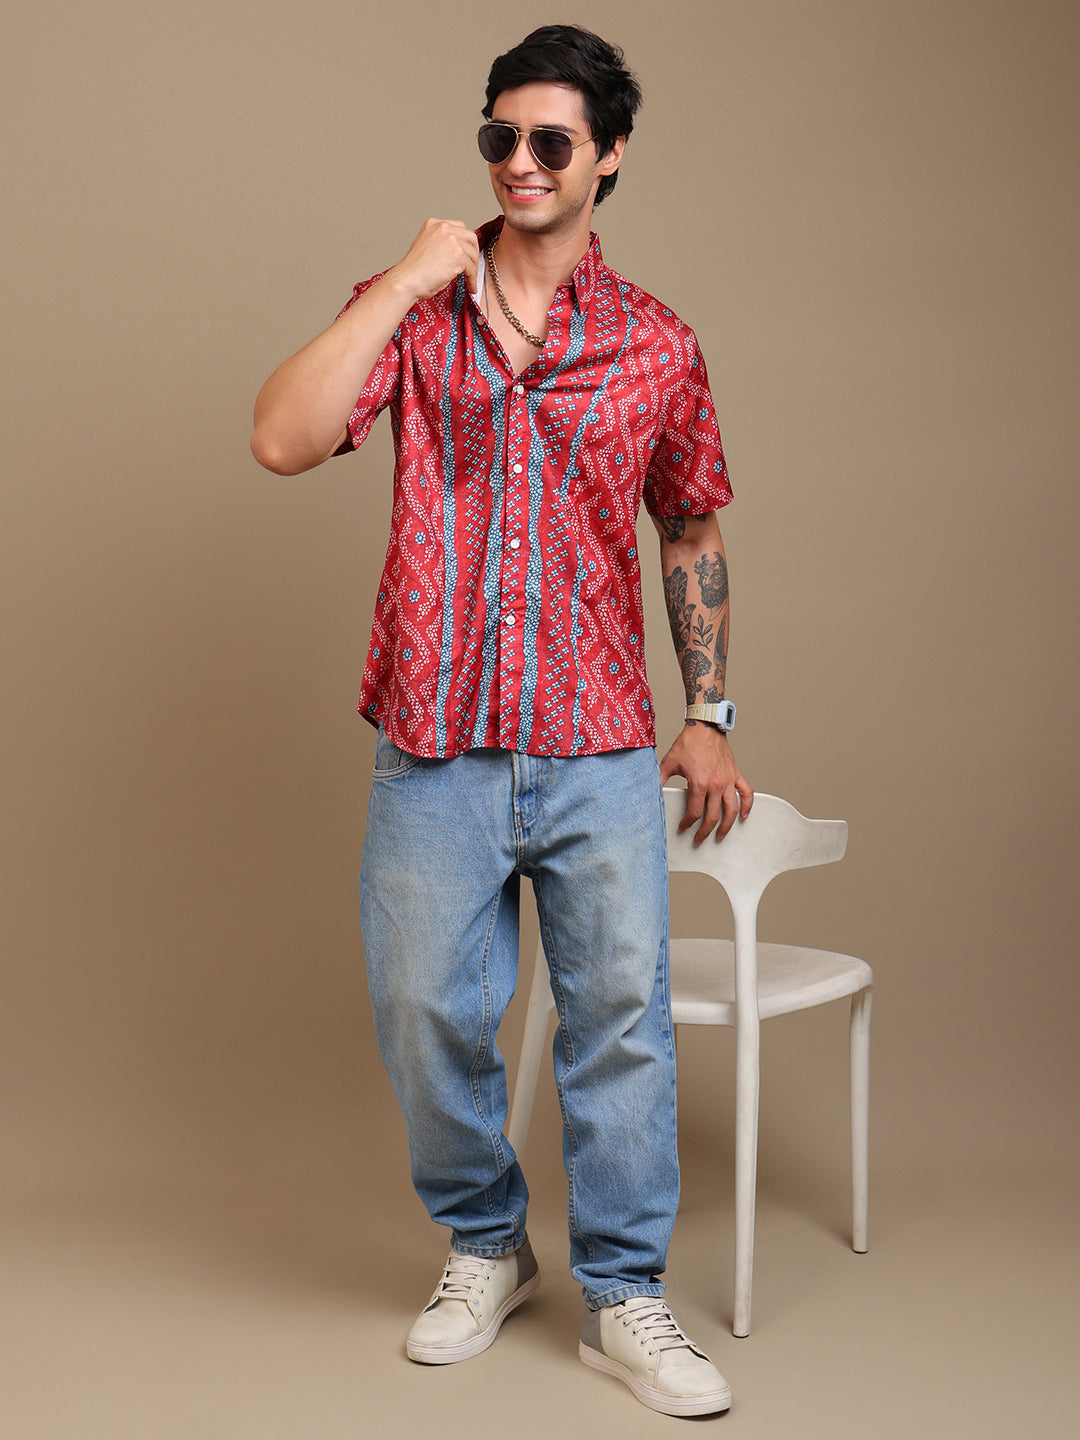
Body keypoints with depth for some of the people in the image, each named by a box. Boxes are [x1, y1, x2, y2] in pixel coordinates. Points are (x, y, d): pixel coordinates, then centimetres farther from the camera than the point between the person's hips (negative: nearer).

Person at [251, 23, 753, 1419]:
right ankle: (483, 1248, 33)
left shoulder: (658, 345, 5)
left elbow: (690, 535, 15)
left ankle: (622, 1296, 20)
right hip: (437, 745, 0)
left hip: (602, 751, 0)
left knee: (622, 1016, 3)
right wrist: (402, 285, -14)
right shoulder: (410, 307, 3)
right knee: (427, 1015, 8)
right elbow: (282, 440, -13)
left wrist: (710, 715, 13)